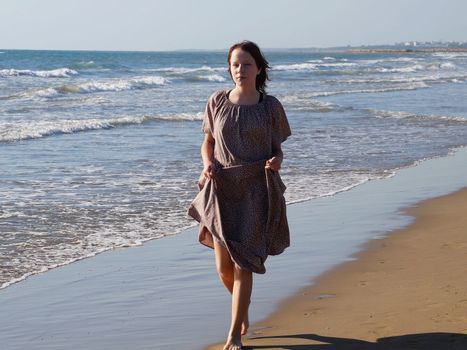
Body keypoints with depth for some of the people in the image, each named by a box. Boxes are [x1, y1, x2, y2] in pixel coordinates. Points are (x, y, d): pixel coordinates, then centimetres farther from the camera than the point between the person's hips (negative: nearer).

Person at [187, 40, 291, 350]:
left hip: (256, 192, -2)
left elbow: (277, 150, 6)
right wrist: (208, 164, -8)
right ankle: (244, 308, 38)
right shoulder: (218, 102, 3)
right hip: (222, 191, 2)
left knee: (243, 264, -5)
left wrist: (276, 162, -17)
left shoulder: (270, 106, -1)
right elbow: (208, 142, 12)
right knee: (224, 267, 5)